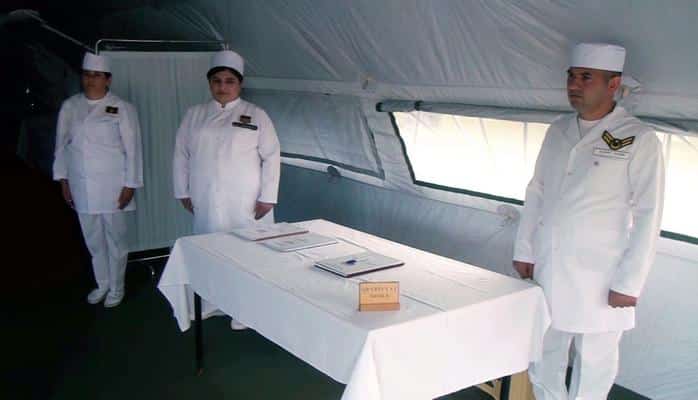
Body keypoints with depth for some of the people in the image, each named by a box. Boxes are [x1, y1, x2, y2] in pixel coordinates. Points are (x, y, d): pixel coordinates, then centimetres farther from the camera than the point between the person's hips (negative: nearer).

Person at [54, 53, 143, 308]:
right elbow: (62, 145, 10)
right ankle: (102, 284, 31)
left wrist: (130, 184, -9)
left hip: (112, 187, -4)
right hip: (81, 187, 4)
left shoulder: (122, 108, -6)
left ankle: (116, 288, 22)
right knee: (93, 240, 14)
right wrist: (63, 180, 6)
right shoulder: (69, 107, 5)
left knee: (115, 239, 5)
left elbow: (132, 148, -7)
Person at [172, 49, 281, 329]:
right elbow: (181, 154, 12)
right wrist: (183, 191, 7)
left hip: (245, 203, -3)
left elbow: (271, 156, -3)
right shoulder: (194, 115, 9)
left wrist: (267, 197, -8)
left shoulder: (256, 116, -1)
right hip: (206, 202, 3)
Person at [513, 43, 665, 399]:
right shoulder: (558, 130, 7)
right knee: (542, 358, 15)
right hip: (547, 270, 5)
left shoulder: (639, 140, -9)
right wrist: (524, 250, 9)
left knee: (594, 364, 9)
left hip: (599, 280, -5)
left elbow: (647, 217, -10)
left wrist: (629, 283, -11)